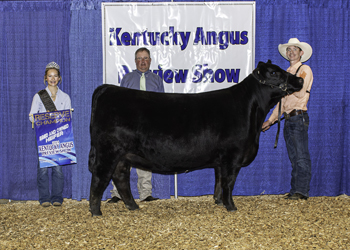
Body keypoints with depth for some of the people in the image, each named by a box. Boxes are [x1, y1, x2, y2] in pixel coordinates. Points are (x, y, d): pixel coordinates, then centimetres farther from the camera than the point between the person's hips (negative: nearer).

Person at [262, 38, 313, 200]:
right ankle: (294, 190, 11)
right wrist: (271, 120, 18)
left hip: (299, 118, -7)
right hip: (288, 119, 7)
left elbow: (300, 92, -14)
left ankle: (302, 191, -10)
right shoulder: (287, 73, 21)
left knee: (301, 156, -10)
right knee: (293, 157, 8)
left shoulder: (305, 70, 0)